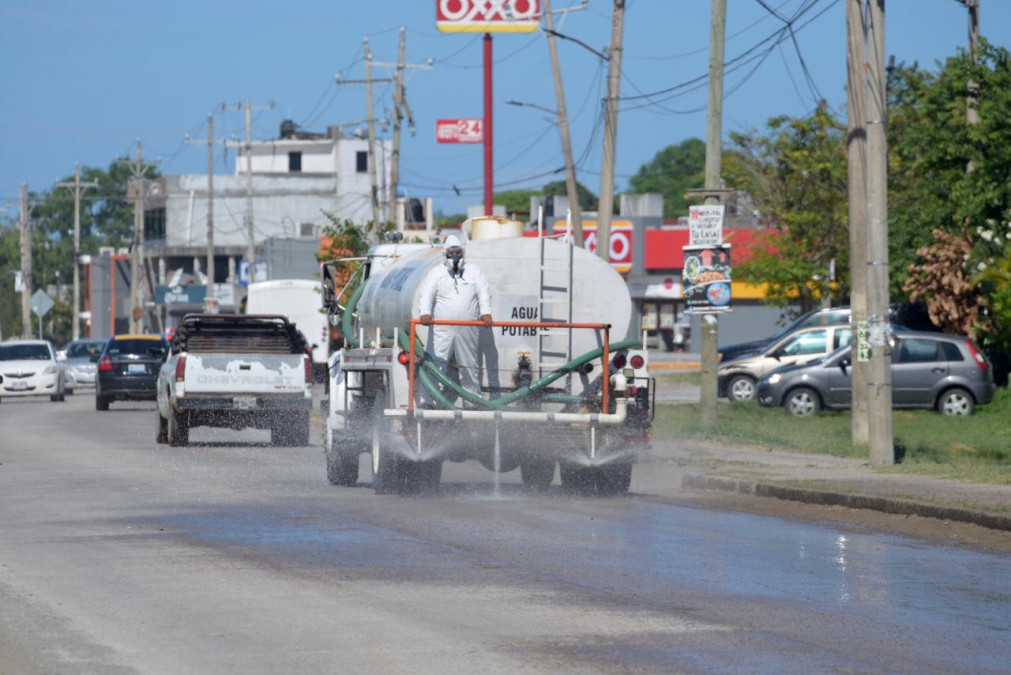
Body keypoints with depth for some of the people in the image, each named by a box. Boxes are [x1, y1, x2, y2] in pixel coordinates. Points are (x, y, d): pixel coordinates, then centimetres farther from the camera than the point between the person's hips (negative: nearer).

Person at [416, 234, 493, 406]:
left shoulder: (474, 271, 11)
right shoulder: (436, 273, 7)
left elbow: (484, 292, 0)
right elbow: (426, 294, -7)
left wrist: (486, 313, -19)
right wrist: (425, 313, -27)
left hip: (468, 332, 2)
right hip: (442, 330, -2)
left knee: (469, 367, 10)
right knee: (434, 366, -8)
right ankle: (426, 402, -6)